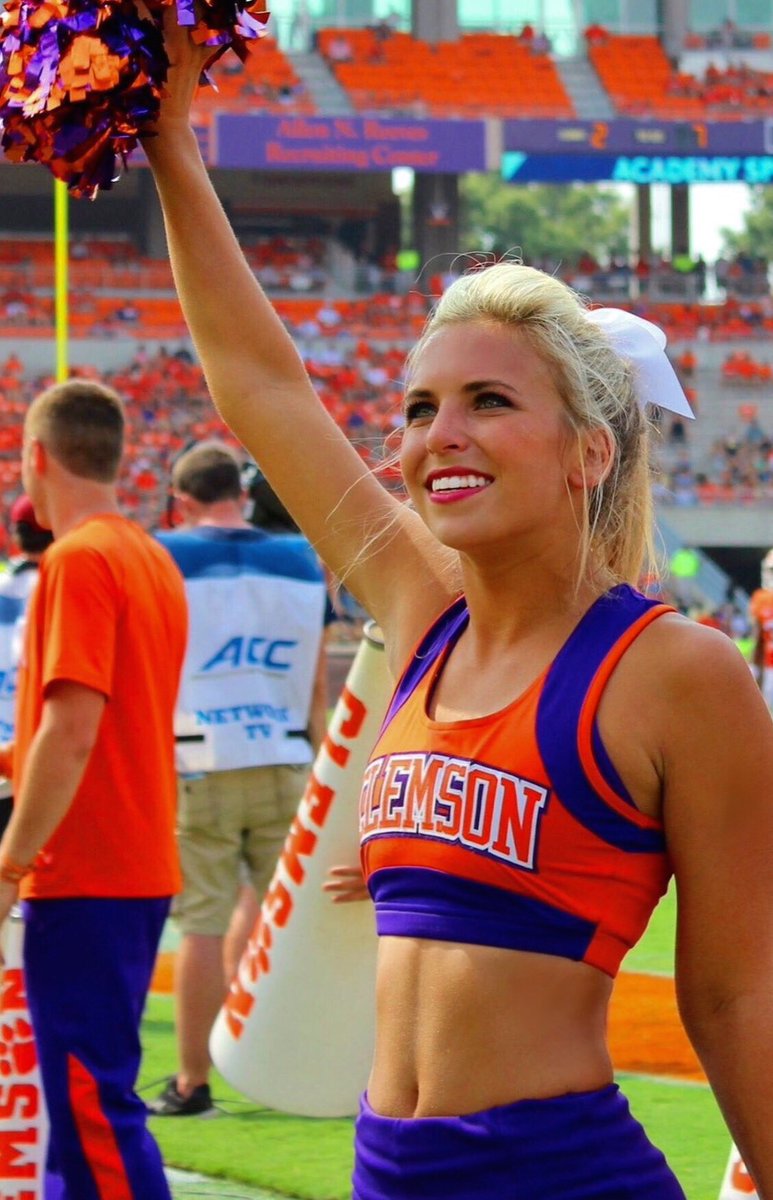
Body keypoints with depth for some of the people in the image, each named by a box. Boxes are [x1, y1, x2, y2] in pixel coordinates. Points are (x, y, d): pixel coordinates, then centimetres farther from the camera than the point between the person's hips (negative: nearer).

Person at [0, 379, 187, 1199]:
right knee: (83, 1098, 15)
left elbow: (70, 731, -20)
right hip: (143, 869, 9)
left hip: (83, 878, -9)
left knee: (90, 1102, -9)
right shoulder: (152, 559, 14)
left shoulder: (77, 561, -13)